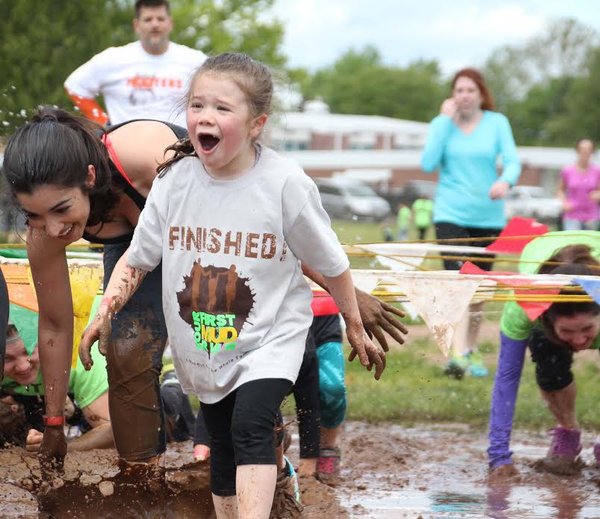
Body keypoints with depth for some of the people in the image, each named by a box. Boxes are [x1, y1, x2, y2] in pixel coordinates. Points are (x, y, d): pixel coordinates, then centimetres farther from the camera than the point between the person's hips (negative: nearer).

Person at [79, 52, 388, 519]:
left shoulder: (285, 184, -16)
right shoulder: (175, 180, -8)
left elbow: (331, 264, -4)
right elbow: (137, 258, 4)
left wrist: (356, 328, 4)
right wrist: (106, 310, -11)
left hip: (270, 337, -4)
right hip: (203, 346, 4)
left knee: (251, 428, -26)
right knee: (223, 451, 14)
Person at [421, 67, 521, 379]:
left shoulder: (497, 123, 2)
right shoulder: (442, 123, 2)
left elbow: (512, 160, -6)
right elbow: (429, 163, -10)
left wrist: (505, 180, -29)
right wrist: (446, 120, -11)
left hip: (488, 215, 2)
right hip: (451, 213, -2)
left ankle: (471, 351, 27)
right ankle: (458, 354, -25)